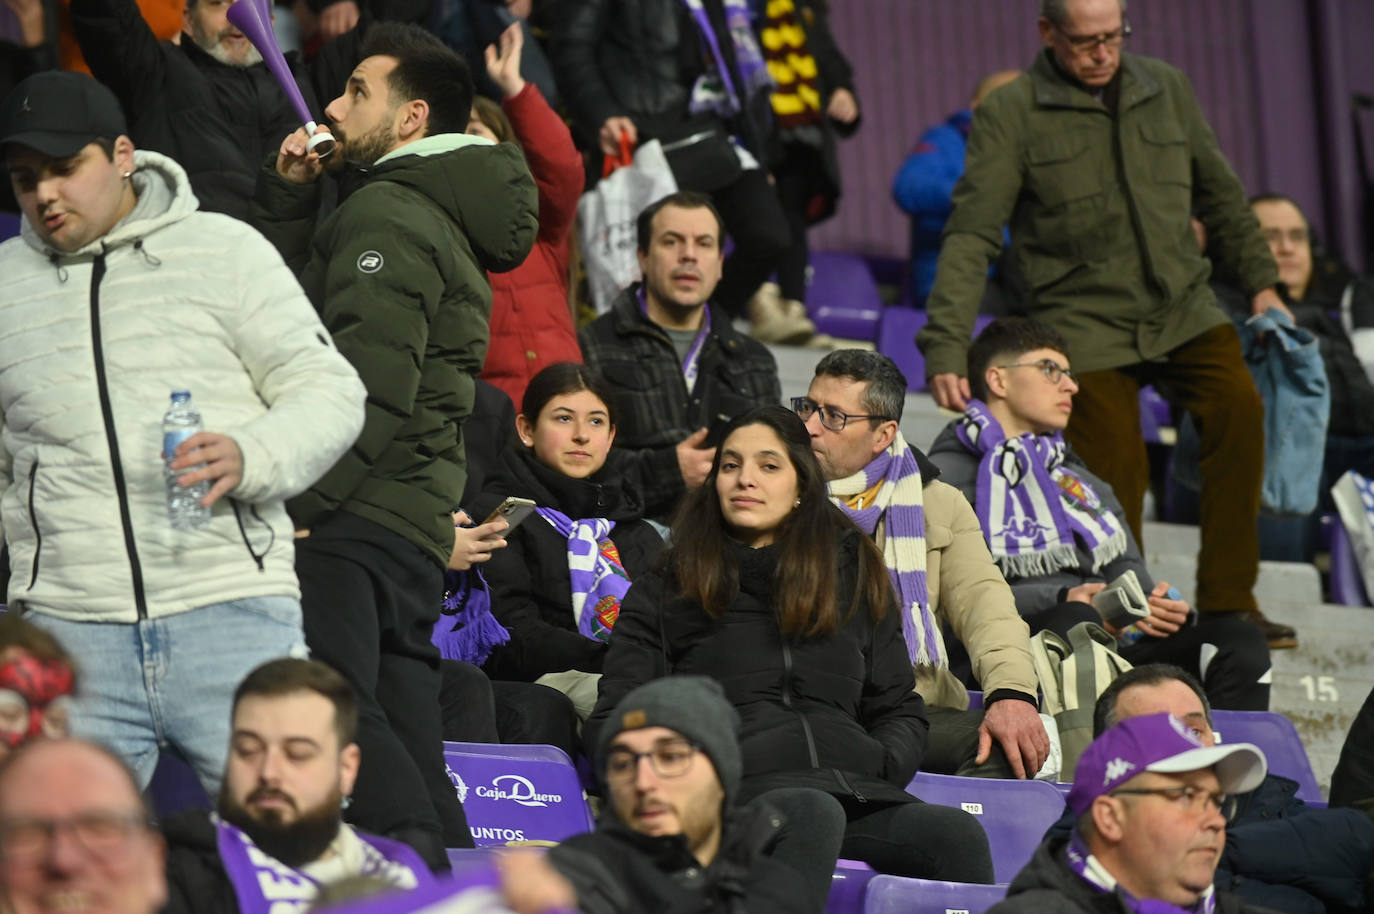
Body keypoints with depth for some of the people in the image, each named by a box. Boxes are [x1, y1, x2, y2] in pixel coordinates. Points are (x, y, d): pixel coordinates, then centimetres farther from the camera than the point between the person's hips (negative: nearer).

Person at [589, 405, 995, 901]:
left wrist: (881, 764, 4)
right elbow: (612, 723, 13)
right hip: (743, 790, -3)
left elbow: (901, 711, 28)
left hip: (857, 791, 3)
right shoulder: (661, 595, 22)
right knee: (811, 812, -41)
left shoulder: (856, 579, 28)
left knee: (958, 834, -33)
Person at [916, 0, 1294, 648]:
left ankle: (1228, 602, -12)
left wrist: (1259, 280, 26)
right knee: (1116, 481, -8)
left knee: (1239, 407, -20)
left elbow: (1219, 194, 24)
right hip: (1084, 323, -3)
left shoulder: (1166, 90, 10)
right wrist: (946, 347, -18)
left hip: (1183, 310, 3)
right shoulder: (1010, 114, -3)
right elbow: (971, 235, -8)